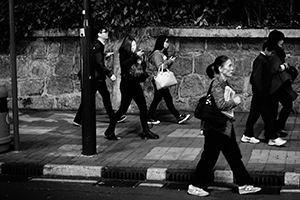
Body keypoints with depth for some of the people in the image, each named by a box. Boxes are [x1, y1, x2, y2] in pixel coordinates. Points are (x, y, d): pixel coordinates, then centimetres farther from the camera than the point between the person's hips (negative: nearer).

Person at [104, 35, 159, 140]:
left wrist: (140, 58, 0)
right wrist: (136, 56, -25)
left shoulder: (133, 54, 12)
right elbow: (124, 64, -25)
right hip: (126, 84, -7)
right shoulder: (123, 53, -5)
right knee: (123, 109, -4)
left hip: (135, 84, 7)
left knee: (143, 106, 5)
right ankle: (110, 131, 7)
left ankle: (145, 131, 13)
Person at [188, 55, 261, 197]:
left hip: (226, 127, 9)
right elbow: (220, 105, -27)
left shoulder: (224, 83, 11)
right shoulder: (217, 83, -17)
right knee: (209, 157, 0)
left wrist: (234, 100, 4)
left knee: (234, 156, 12)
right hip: (216, 128, -9)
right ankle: (195, 186, 11)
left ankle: (244, 185, 18)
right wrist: (234, 101, -13)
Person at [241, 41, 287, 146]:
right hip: (261, 93, -10)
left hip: (261, 93, 10)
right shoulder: (260, 60, -18)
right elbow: (256, 78, -22)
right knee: (268, 115, -4)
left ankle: (247, 135, 19)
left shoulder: (264, 59, 11)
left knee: (254, 113, 13)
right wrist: (261, 91, -20)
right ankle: (273, 138, 1)